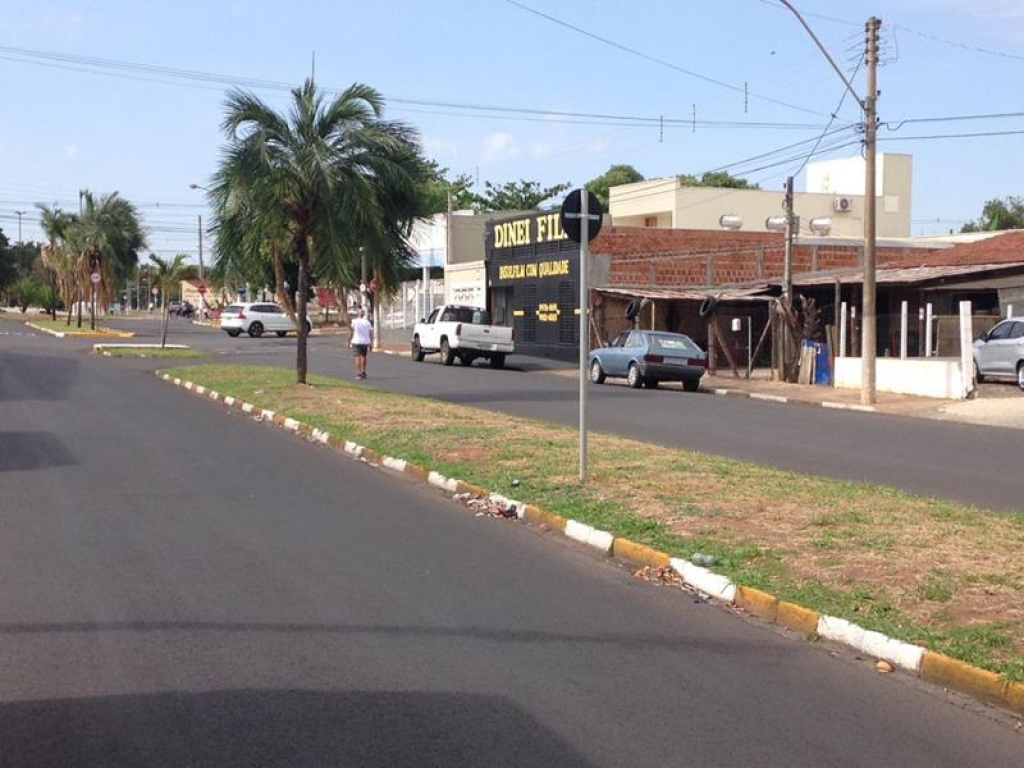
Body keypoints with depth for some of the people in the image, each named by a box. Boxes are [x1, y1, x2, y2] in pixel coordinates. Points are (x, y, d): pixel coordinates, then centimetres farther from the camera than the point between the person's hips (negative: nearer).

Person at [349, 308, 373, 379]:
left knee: (358, 357, -6)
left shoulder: (354, 322, -7)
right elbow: (371, 333, 3)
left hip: (356, 342, -4)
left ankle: (358, 373, -14)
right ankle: (363, 372, 24)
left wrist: (349, 341, 1)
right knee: (363, 357, 18)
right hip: (365, 342, 4)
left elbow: (350, 332, -7)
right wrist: (371, 343, 9)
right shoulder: (367, 322, 3)